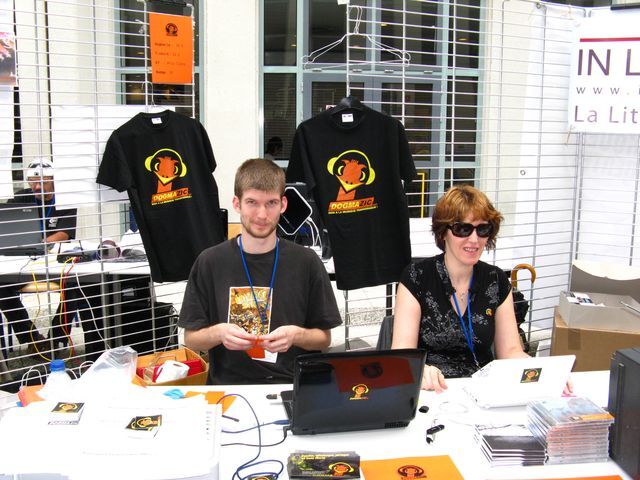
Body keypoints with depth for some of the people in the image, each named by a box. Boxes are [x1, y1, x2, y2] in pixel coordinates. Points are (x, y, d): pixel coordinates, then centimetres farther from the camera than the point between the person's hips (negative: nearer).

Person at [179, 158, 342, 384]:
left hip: (292, 384, 0)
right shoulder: (209, 262, 3)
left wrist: (296, 335, -10)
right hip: (227, 385, 1)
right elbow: (190, 339, 9)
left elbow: (324, 338, 10)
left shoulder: (306, 262, 3)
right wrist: (218, 333, -12)